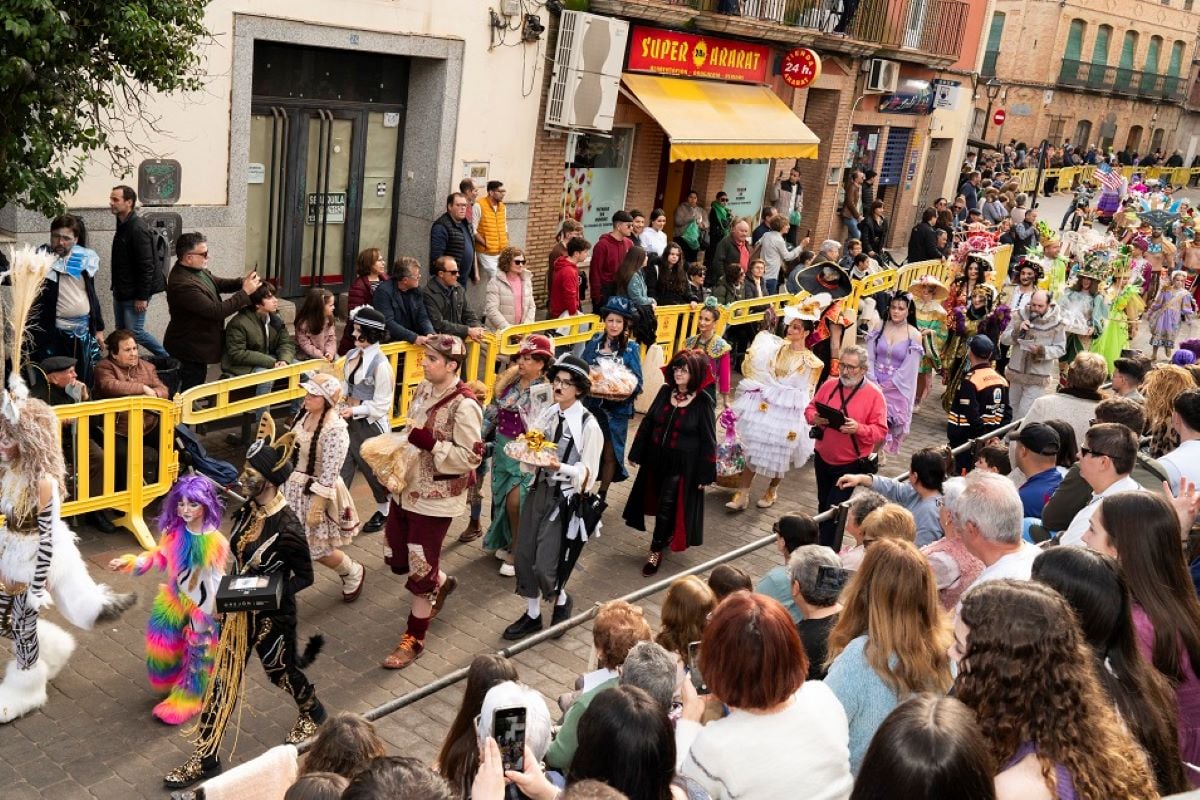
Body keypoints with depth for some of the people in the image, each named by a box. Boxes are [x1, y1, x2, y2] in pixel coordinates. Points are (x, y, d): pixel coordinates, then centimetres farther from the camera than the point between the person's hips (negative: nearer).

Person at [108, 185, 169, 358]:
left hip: (134, 292, -9)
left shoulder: (138, 229, -21)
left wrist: (141, 297, -22)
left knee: (134, 331, -5)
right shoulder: (123, 224, 8)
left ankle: (168, 358, 10)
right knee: (121, 331, 13)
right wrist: (117, 288, 19)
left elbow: (146, 266, -23)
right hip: (121, 291, 9)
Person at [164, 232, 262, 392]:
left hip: (197, 343, 9)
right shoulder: (182, 285, -31)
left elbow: (218, 283, 14)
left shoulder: (197, 269, -1)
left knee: (192, 389, 23)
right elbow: (216, 311, -31)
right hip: (191, 349, -9)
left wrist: (243, 282, -6)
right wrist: (245, 292, -25)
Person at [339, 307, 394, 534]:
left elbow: (380, 406, -17)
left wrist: (354, 411, -23)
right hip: (350, 422, 6)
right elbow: (346, 386, 11)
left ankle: (383, 512, 35)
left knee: (374, 469, 13)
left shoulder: (380, 364, -20)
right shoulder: (352, 355, 1)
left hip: (371, 424, -6)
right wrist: (339, 405, -6)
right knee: (342, 467, 8)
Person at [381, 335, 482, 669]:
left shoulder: (464, 406, -22)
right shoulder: (424, 388, 2)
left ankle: (414, 640, 22)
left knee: (420, 569, 4)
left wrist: (429, 443, -28)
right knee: (396, 558, 20)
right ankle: (442, 583, 49)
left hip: (436, 500, -8)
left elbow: (471, 457, -22)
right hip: (407, 489, 8)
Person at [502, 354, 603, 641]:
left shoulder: (588, 425, -15)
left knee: (545, 566, -4)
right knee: (524, 556, 10)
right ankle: (532, 615, 31)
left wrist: (560, 467, -28)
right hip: (539, 490, 6)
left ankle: (561, 602, 30)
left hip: (565, 499, -6)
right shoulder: (548, 414, 2)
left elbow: (588, 473, -13)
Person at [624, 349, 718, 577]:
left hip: (683, 463, -5)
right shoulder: (666, 391, -2)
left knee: (667, 506, -3)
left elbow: (708, 439, -10)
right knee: (658, 503, 17)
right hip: (657, 458, 5)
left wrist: (705, 474, -9)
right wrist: (637, 453, 8)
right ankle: (667, 536, 40)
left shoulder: (703, 401, -14)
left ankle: (656, 551, 11)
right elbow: (648, 422, 6)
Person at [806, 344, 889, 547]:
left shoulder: (874, 395, -12)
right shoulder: (829, 385, 1)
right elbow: (810, 408, 11)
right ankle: (822, 542, 36)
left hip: (851, 464, -5)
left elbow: (881, 431, -13)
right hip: (823, 458, 5)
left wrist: (858, 428, -31)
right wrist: (814, 418, -12)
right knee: (823, 505, 19)